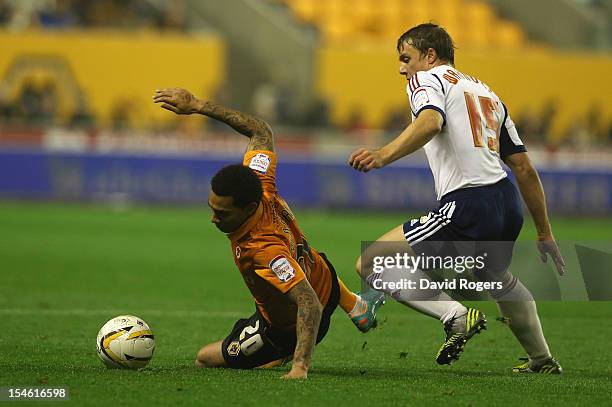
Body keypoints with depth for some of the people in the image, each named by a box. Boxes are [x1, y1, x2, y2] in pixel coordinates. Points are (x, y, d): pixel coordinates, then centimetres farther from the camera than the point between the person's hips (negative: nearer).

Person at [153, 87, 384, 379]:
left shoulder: (264, 250, -48)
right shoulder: (262, 185, -28)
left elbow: (311, 306, -50)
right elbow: (261, 131, -11)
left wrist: (299, 368, -58)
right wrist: (197, 106, -14)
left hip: (288, 328, -7)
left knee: (205, 360, 9)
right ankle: (355, 306, 60)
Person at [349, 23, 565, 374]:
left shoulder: (426, 79, 5)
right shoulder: (486, 92, 27)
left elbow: (430, 122, -21)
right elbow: (524, 168, 25)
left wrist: (383, 155, -36)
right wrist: (545, 233, 29)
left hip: (466, 208, -8)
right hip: (509, 205, 8)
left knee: (370, 265, -5)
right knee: (499, 279, 39)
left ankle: (455, 315, -19)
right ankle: (543, 361, 46)